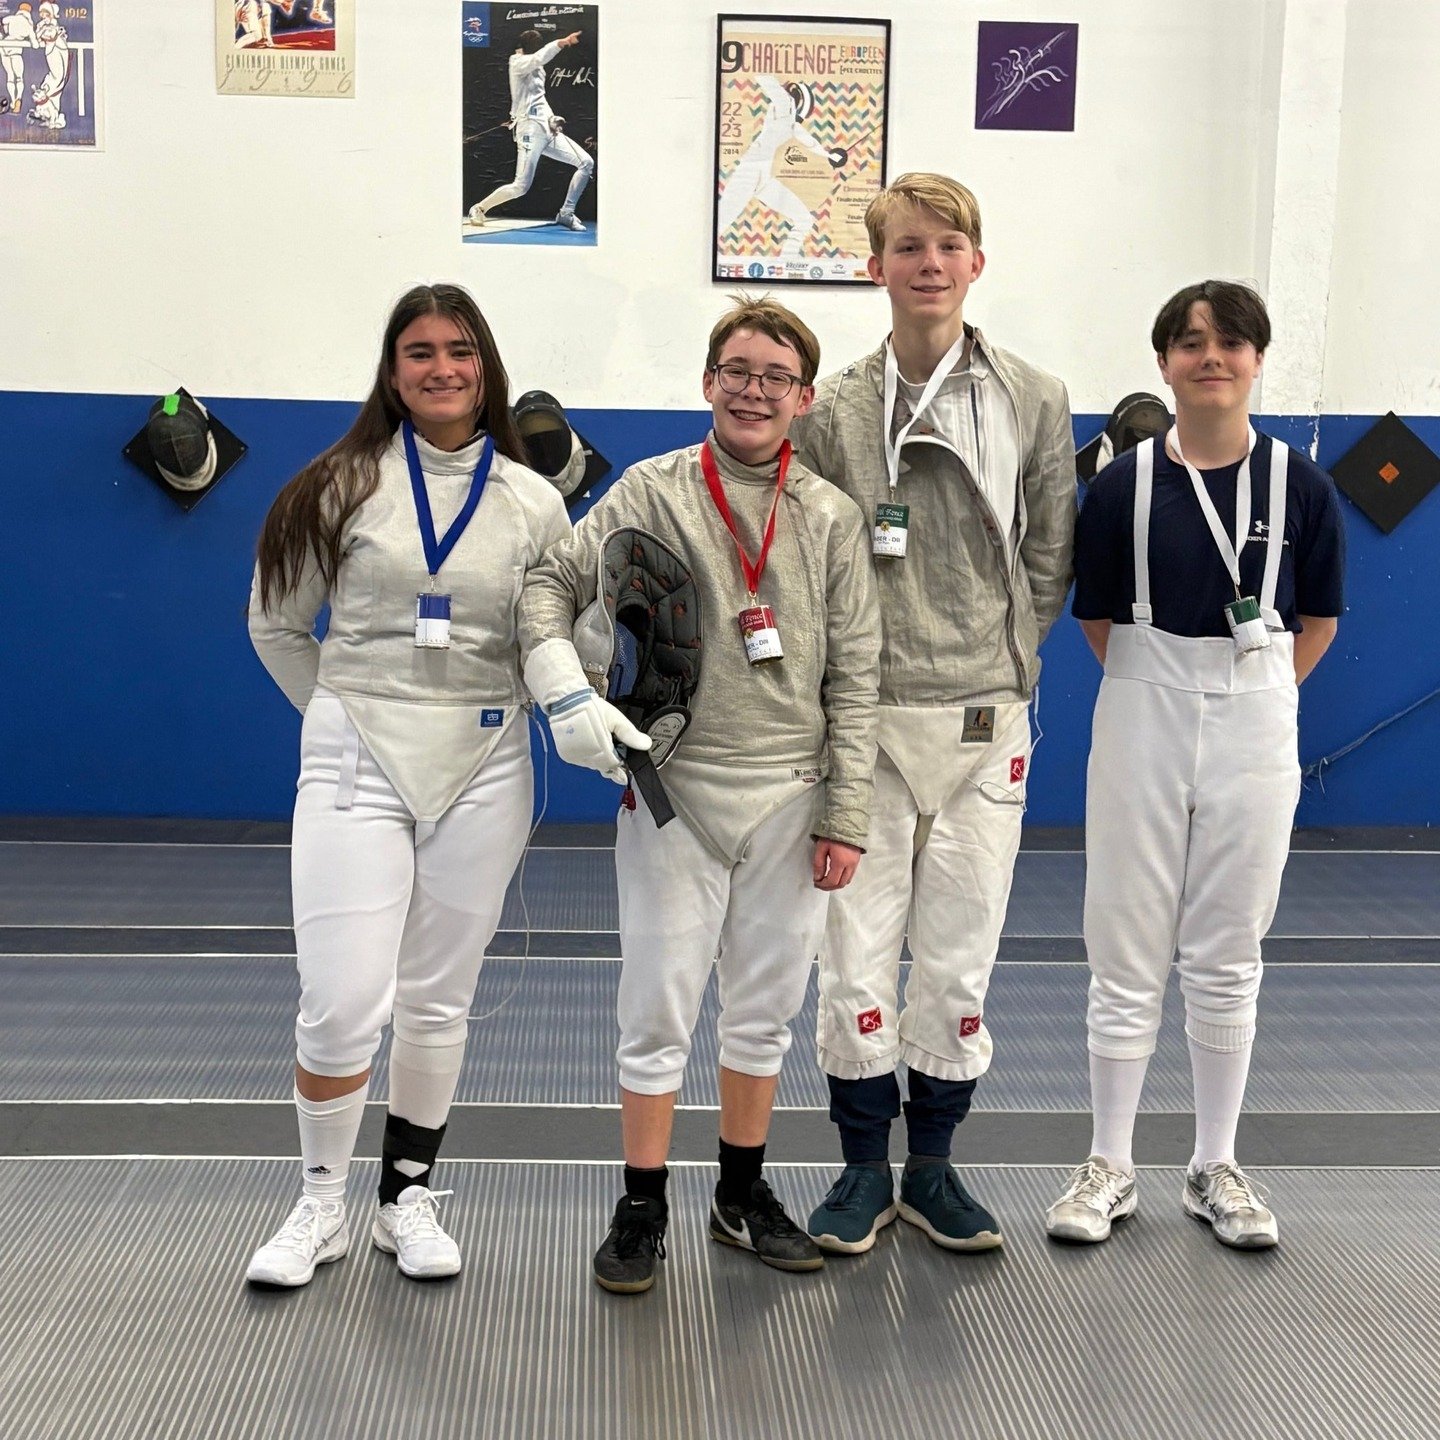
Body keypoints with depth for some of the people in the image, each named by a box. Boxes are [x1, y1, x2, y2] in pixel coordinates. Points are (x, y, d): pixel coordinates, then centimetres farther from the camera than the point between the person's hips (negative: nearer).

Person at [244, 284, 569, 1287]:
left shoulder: (534, 501, 2)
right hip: (357, 761, -1)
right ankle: (322, 1206, 16)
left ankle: (409, 1197, 28)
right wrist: (340, 714, 7)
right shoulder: (343, 485, -1)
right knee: (344, 1005, -6)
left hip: (483, 766, 2)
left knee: (439, 1001, 10)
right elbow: (277, 625, 8)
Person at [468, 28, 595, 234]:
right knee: (521, 187, -11)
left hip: (548, 130, 8)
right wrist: (563, 42, -40)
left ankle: (566, 214, 1)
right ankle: (479, 209, 11)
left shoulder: (535, 66, 20)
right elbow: (540, 58, -27)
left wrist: (552, 118, 10)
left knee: (587, 163, -4)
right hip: (530, 130, -8)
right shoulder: (518, 62, -5)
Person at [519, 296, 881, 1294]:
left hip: (791, 799, 2)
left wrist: (846, 816, -2)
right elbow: (551, 586, 1)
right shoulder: (651, 491, -2)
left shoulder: (832, 517, 3)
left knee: (766, 1013, 13)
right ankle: (643, 1210, 20)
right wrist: (567, 693, -17)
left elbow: (856, 676, 2)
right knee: (659, 1014, 5)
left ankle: (743, 1196, 30)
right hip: (674, 792, -2)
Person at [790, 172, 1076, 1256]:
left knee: (960, 960, 7)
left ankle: (933, 1167, 25)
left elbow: (1050, 560, 9)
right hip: (864, 719, -1)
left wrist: (1005, 657, 2)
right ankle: (866, 1170, 21)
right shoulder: (834, 411, 1)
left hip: (985, 718, 1)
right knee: (857, 956, 3)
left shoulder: (1036, 402, 5)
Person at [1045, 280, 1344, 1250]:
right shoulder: (1124, 484, -3)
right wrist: (1163, 688, 9)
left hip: (1255, 731, 1)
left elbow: (1318, 619, 9)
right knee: (1127, 956, 5)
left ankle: (1217, 1168, 22)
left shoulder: (1301, 485, -1)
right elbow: (1097, 617, 6)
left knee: (1228, 959, 9)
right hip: (1143, 724, 0)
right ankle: (1111, 1167, 17)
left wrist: (1251, 691, 9)